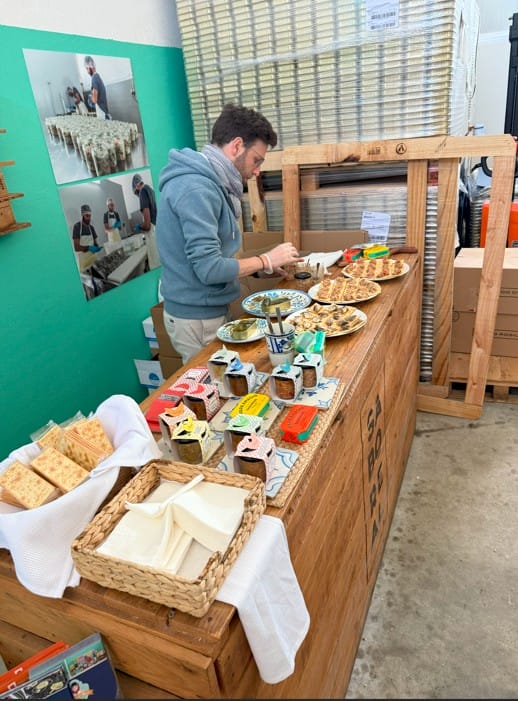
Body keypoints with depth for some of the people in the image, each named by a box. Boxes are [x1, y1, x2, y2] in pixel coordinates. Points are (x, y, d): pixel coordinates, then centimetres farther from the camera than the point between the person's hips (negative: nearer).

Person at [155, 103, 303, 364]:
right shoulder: (196, 189, -20)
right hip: (198, 319, -9)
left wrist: (259, 267, 5)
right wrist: (266, 260, -12)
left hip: (211, 310, 9)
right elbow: (208, 268, -25)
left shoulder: (207, 182, 10)